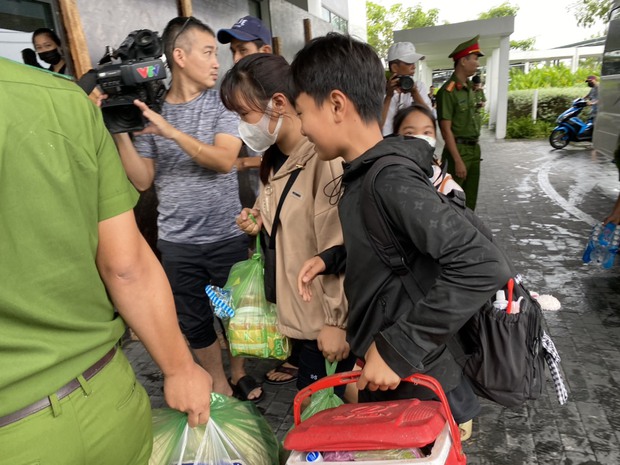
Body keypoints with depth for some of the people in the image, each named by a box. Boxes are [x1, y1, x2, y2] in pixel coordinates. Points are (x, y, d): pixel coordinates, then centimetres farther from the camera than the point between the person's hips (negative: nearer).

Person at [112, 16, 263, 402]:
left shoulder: (223, 103, -2)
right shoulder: (148, 110, 2)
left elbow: (224, 160, -17)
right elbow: (143, 180, -1)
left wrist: (169, 130, -25)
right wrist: (121, 135, -13)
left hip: (227, 234, -1)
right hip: (177, 241, 2)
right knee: (194, 320, 13)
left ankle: (239, 373, 39)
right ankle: (219, 385, 36)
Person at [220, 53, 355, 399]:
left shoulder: (325, 159, -23)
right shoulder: (275, 159, 7)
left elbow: (339, 250, -23)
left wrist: (336, 320, -18)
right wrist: (262, 222, 0)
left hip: (327, 319, -8)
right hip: (296, 310, 9)